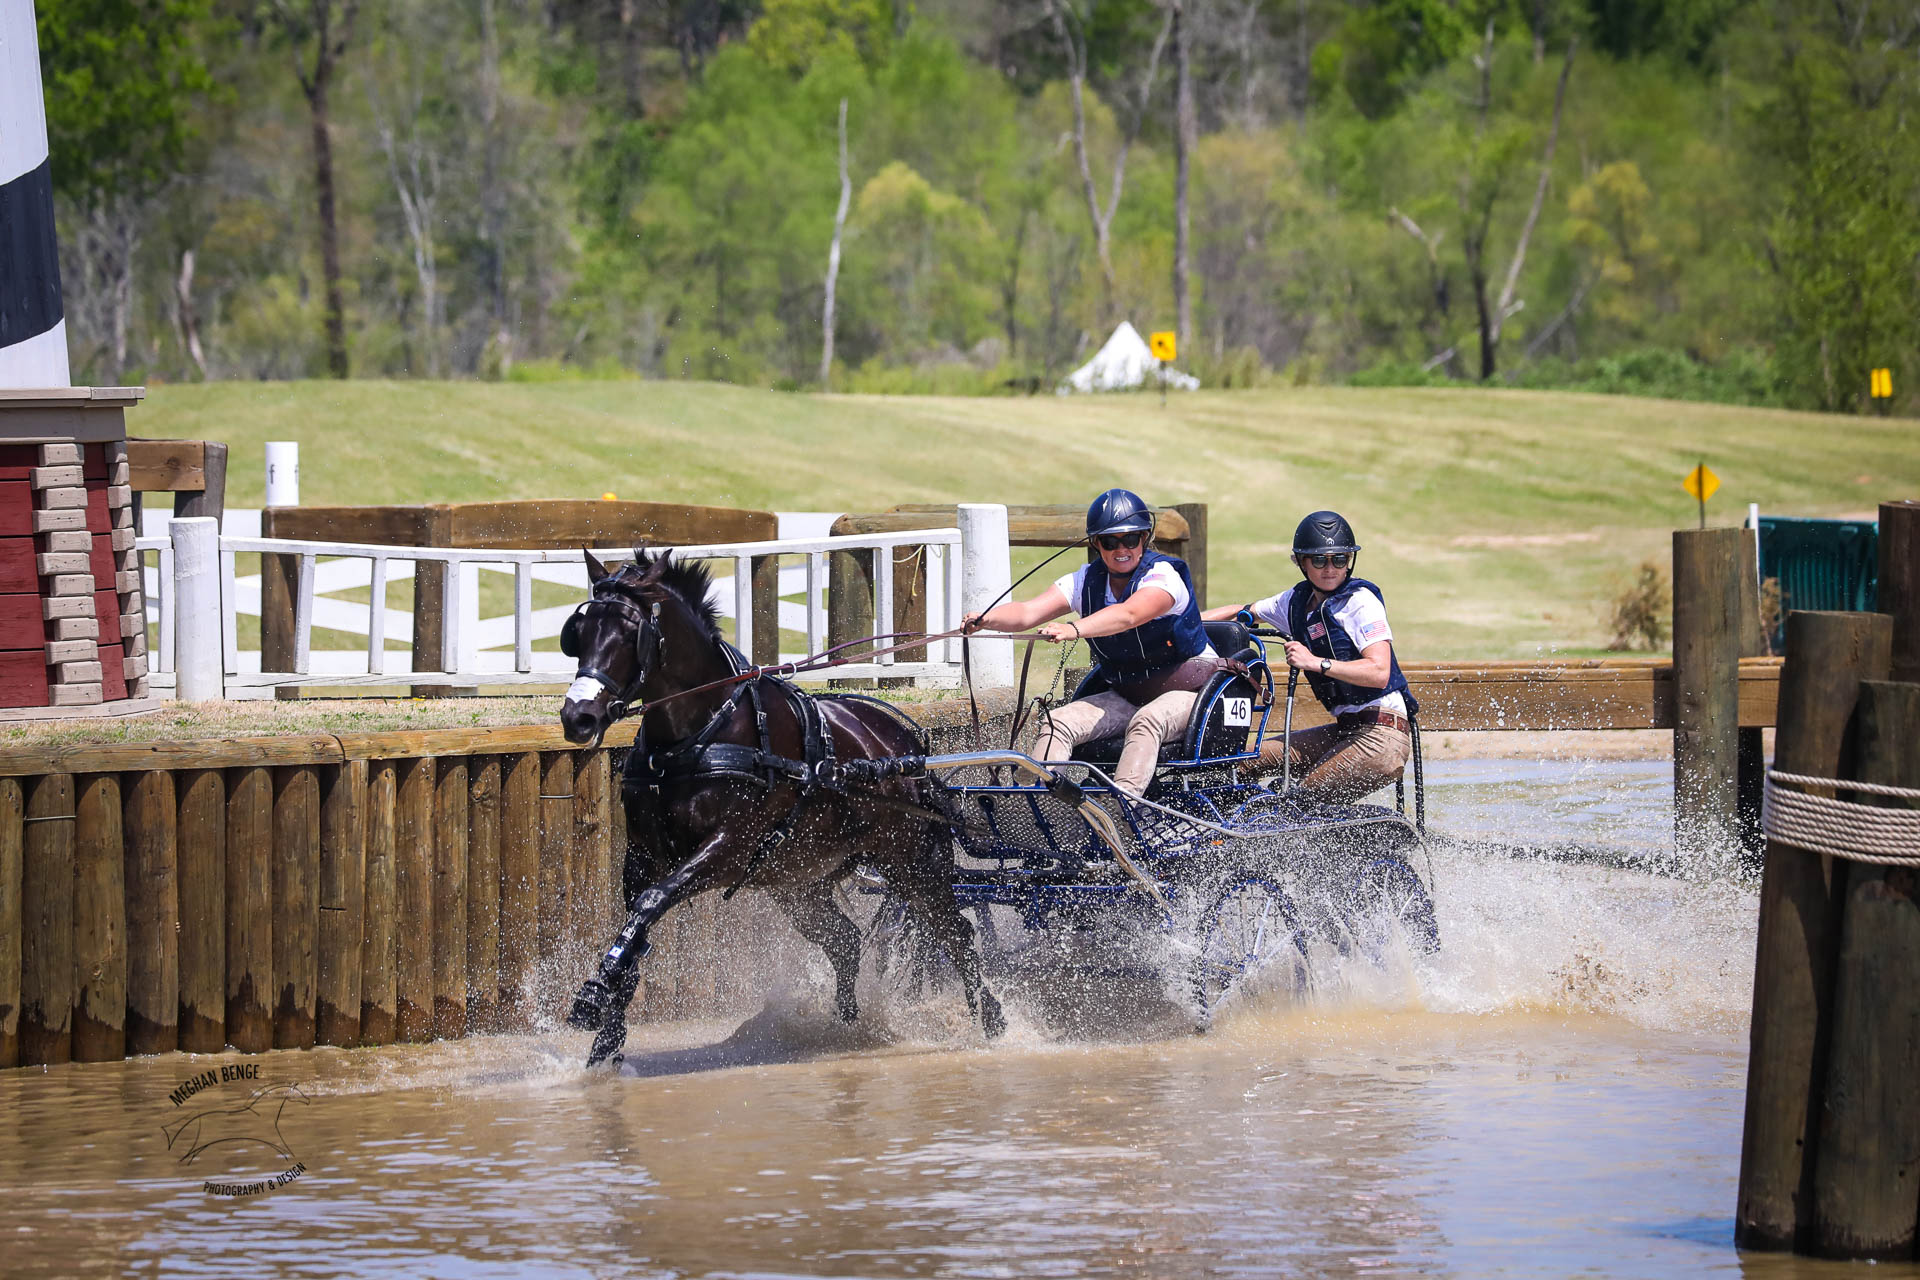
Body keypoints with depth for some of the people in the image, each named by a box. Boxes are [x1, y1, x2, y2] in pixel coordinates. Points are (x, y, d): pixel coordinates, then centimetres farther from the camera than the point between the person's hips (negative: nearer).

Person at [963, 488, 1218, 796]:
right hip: (1124, 695, 6)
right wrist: (986, 619, -34)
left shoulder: (1164, 575, -16)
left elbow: (1128, 615, -37)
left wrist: (1073, 629, -54)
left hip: (1187, 689, -6)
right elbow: (1027, 613, -12)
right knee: (1056, 723, -17)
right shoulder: (1086, 582, 1)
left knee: (1146, 722, -37)